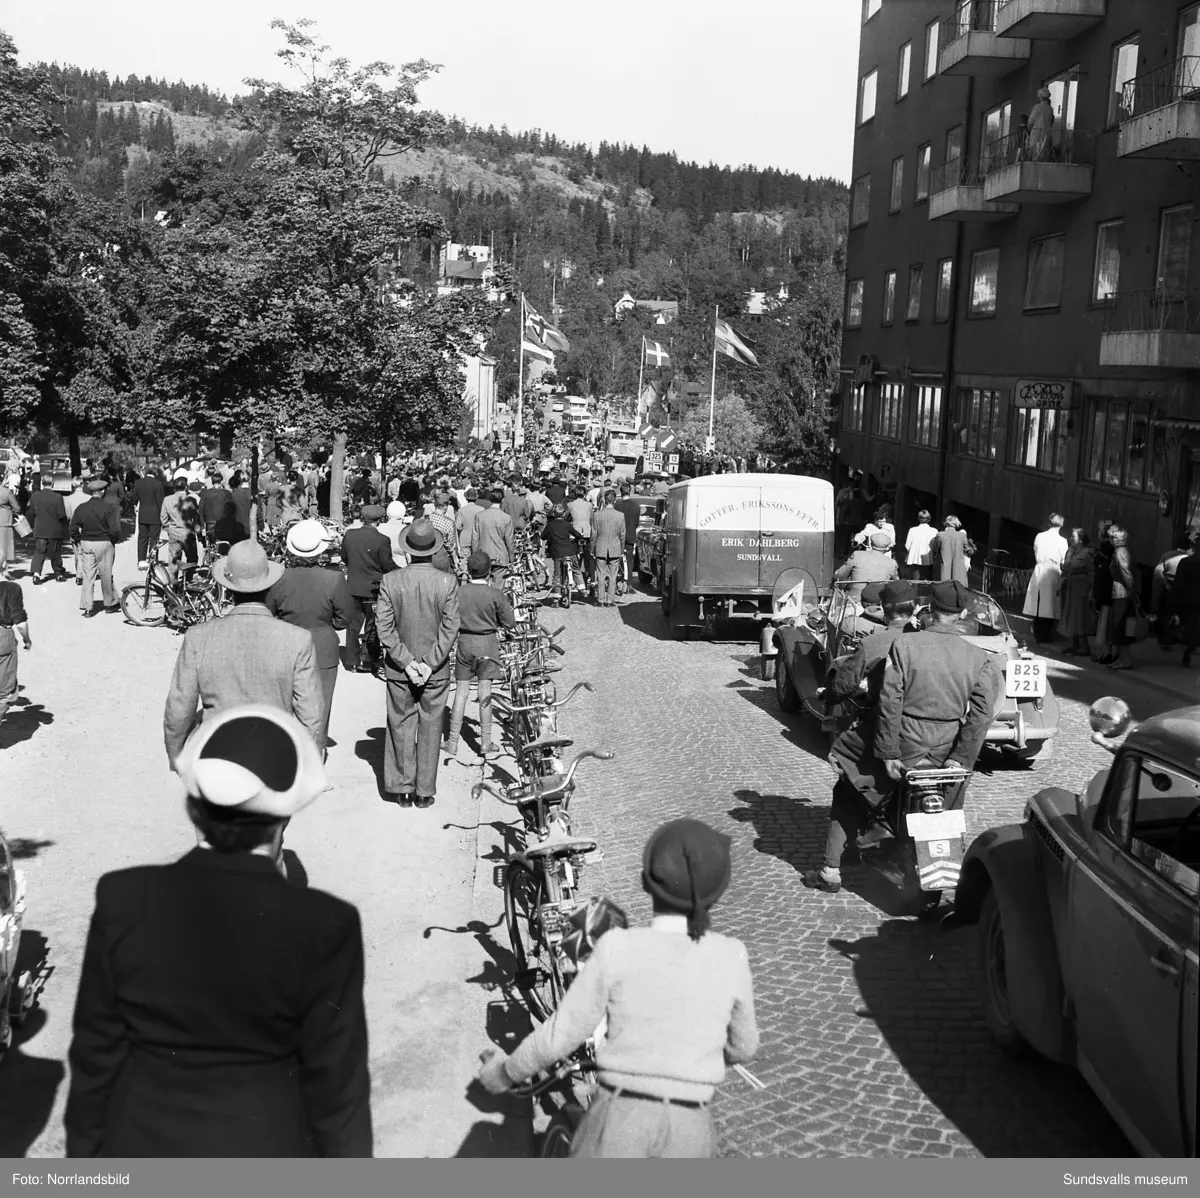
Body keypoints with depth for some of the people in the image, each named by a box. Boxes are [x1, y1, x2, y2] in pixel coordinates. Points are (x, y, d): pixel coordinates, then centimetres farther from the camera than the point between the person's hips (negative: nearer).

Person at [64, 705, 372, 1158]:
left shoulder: (123, 900, -16)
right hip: (266, 1147, -2)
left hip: (142, 1144, 2)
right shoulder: (324, 928, -22)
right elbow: (336, 1079, -13)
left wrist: (85, 1147, 11)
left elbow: (95, 1052, -5)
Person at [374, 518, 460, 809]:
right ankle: (425, 791, 16)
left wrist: (407, 662, -7)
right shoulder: (448, 582, -12)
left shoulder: (390, 581, -10)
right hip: (436, 670, -1)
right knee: (430, 728, 10)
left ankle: (402, 788, 20)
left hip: (399, 668, 1)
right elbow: (450, 629, -12)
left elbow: (385, 628, -10)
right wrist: (429, 664, -9)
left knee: (401, 726, 13)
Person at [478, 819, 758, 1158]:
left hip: (619, 1122, -1)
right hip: (689, 1131, 2)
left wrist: (504, 1073, 16)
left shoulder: (617, 948, -10)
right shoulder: (731, 958, -4)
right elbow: (742, 1047, 12)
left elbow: (559, 1036, -3)